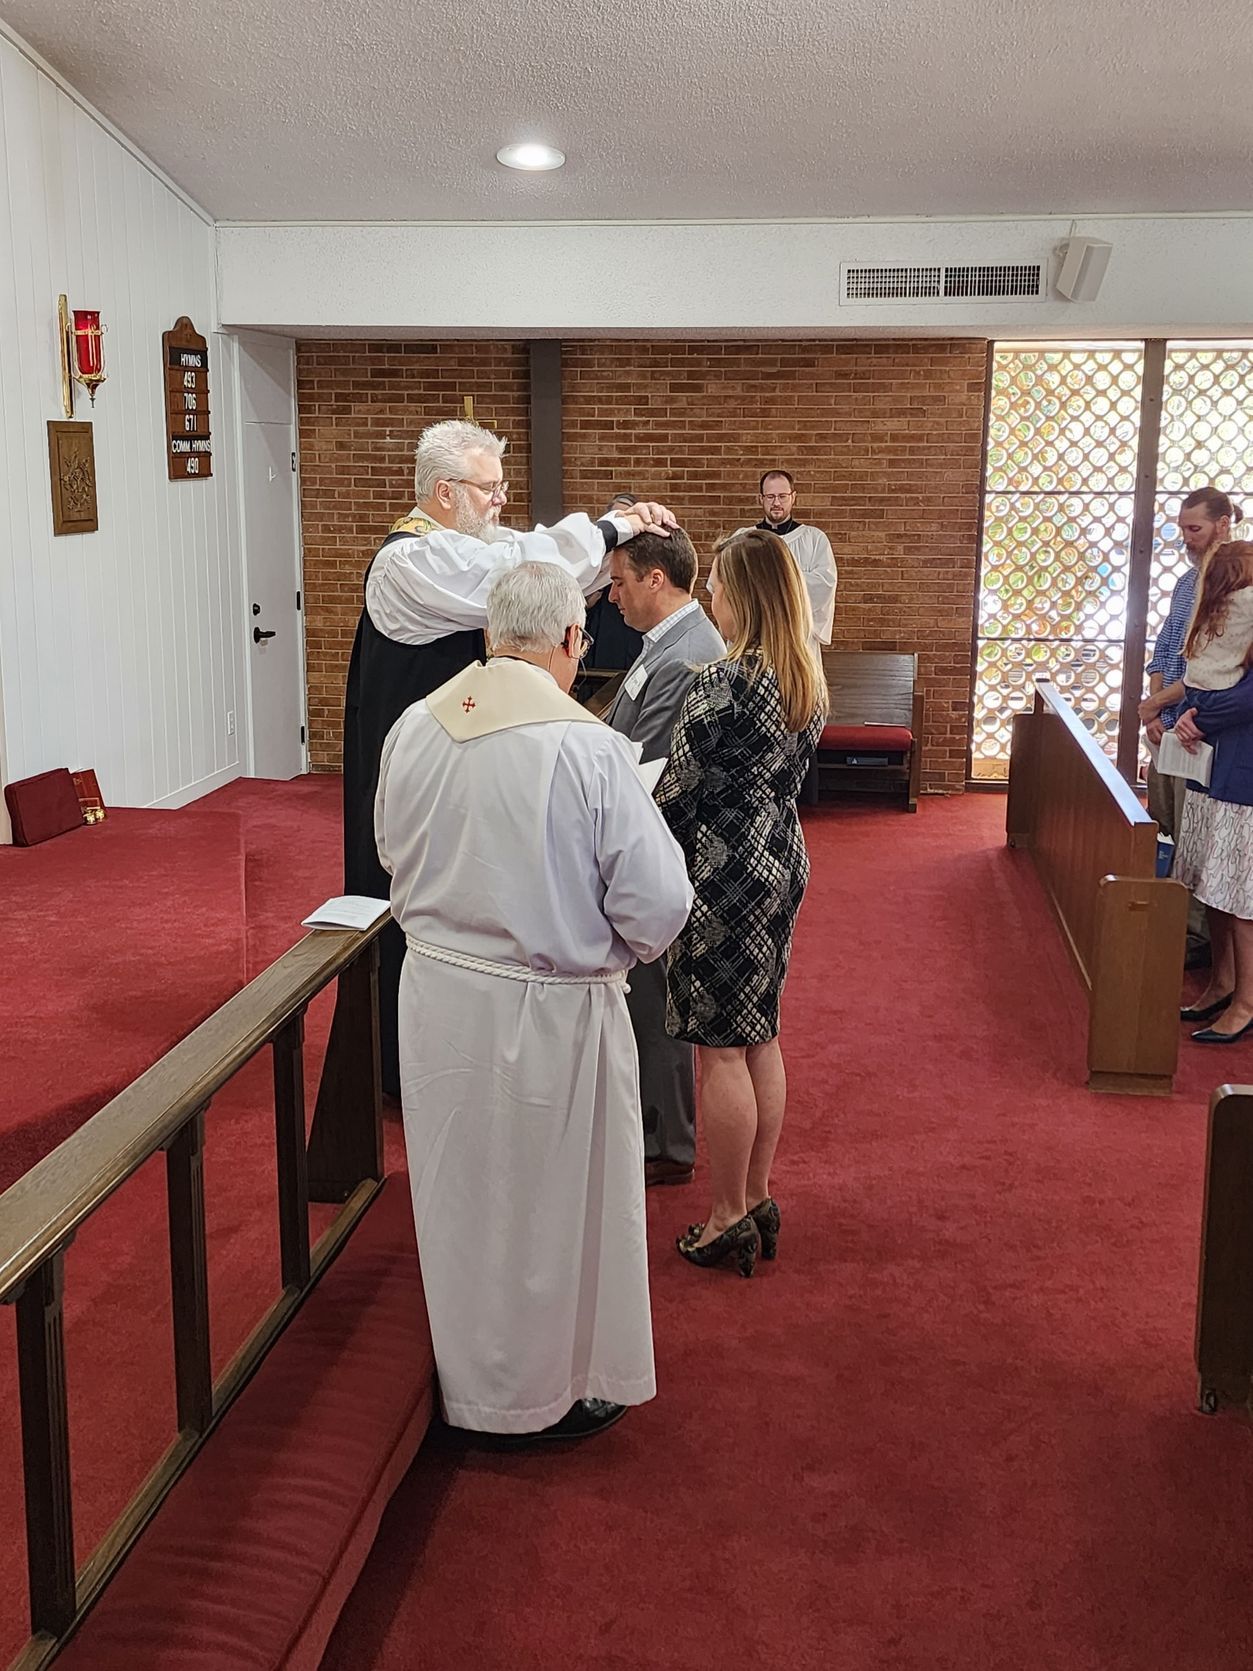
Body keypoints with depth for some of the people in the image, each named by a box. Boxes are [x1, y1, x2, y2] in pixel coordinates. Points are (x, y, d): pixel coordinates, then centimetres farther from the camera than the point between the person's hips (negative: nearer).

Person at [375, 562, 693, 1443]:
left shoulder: (412, 731, -6)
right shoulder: (590, 750, -22)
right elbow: (658, 909, -20)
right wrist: (607, 939, 2)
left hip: (437, 996, 5)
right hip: (550, 1015, -5)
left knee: (460, 1197, 23)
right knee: (555, 1204, 16)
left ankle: (471, 1380, 43)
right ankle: (557, 1393, 34)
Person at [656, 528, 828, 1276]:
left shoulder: (720, 686, -20)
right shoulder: (808, 681, 5)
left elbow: (676, 794, -15)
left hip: (725, 872, -9)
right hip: (784, 859, 9)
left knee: (721, 1047, 2)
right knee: (760, 1038, 17)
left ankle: (729, 1219, 12)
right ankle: (758, 1199, 27)